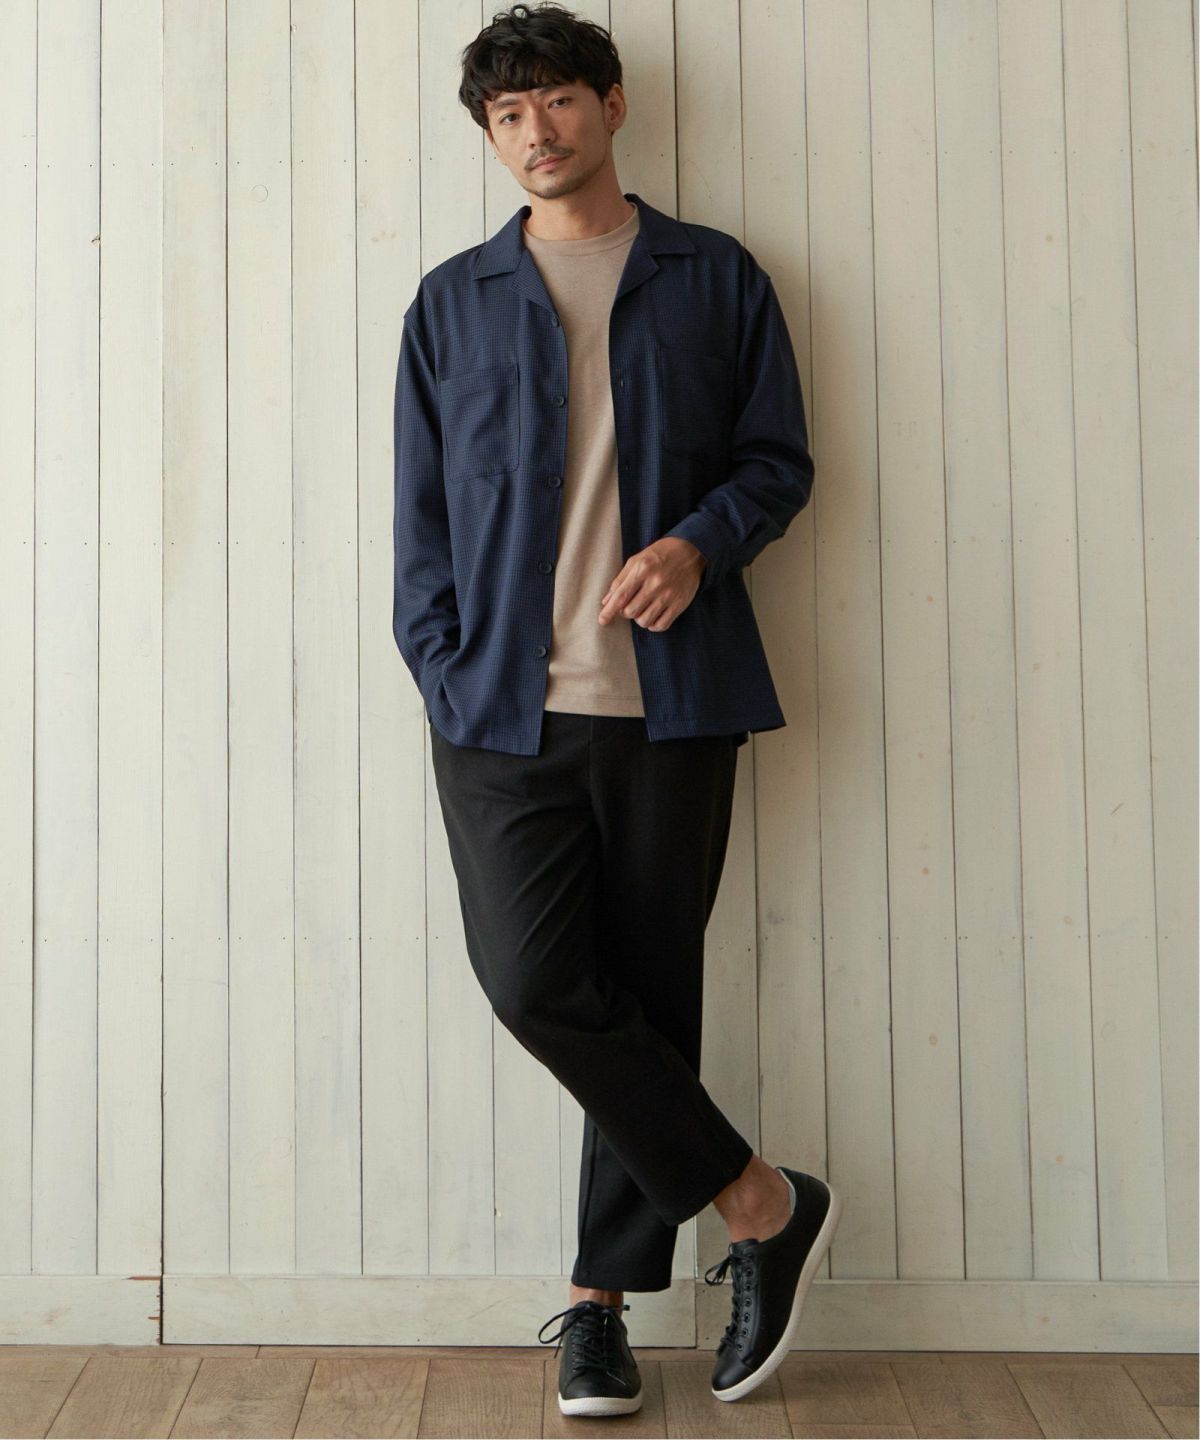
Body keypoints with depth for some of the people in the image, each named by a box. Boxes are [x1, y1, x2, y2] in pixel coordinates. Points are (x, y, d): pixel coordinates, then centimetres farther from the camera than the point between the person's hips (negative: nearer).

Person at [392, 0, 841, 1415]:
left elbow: (779, 457, 10)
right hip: (503, 709, 1)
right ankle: (763, 1203, 7)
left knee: (649, 993, 3)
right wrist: (443, 671, 0)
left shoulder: (718, 279, 11)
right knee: (537, 982, -10)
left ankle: (604, 1295, 17)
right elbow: (422, 513, 12)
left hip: (668, 700, -1)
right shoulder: (452, 302, 14)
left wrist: (702, 542, -11)